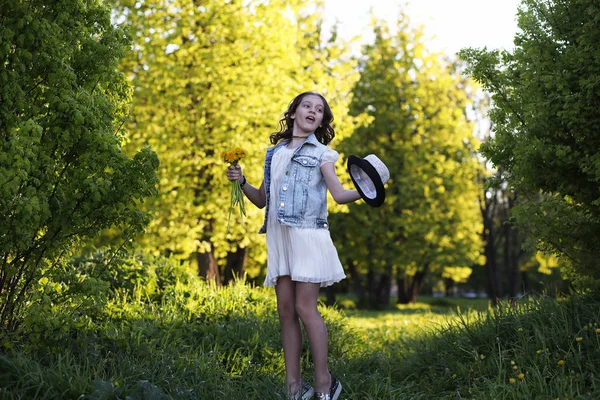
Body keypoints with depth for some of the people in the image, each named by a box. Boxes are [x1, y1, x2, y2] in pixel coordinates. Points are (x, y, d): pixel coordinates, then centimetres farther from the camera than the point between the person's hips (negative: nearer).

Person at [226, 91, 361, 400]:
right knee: (285, 310, 2)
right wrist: (241, 182, 5)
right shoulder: (274, 153, 18)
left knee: (305, 308, -10)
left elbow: (339, 194, -6)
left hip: (308, 234, -5)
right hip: (279, 236, 5)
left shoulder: (321, 153, 6)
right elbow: (261, 199, 21)